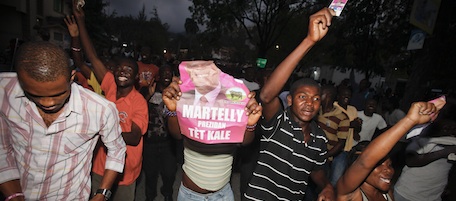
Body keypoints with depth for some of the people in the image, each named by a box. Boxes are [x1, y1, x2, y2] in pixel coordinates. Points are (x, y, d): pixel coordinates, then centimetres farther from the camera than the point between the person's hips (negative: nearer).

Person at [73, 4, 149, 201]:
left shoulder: (139, 102, -19)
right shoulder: (110, 87, -7)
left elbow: (135, 137, -23)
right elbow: (93, 57, -7)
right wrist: (80, 22, -8)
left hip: (125, 168, -4)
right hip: (101, 163, 4)